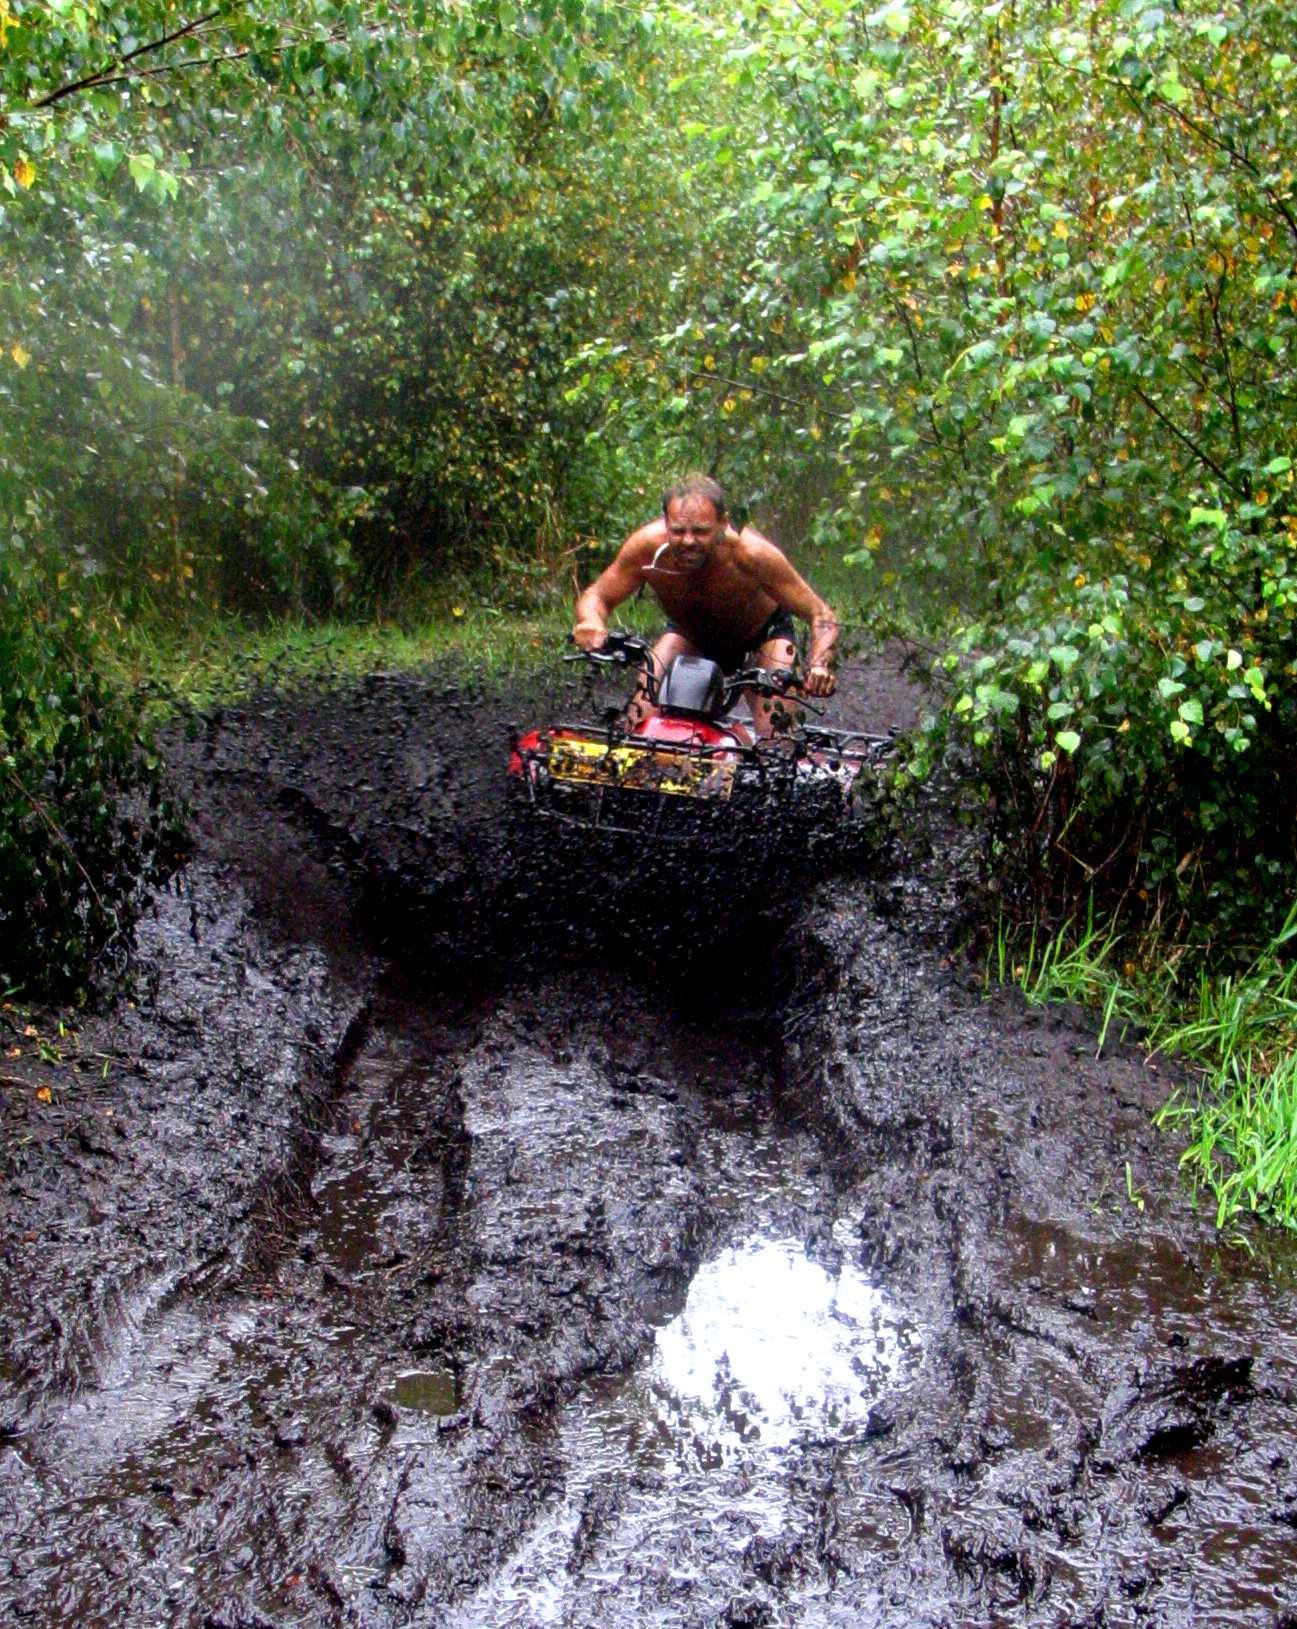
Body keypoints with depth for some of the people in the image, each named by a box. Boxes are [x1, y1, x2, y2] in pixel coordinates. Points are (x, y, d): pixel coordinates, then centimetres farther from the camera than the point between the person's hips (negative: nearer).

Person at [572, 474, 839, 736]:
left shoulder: (751, 552, -38)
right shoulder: (648, 545, -32)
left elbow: (821, 616, -30)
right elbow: (595, 596, -18)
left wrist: (818, 665, -50)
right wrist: (592, 623, -42)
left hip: (762, 636, -2)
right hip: (687, 634, 2)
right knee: (638, 722, -15)